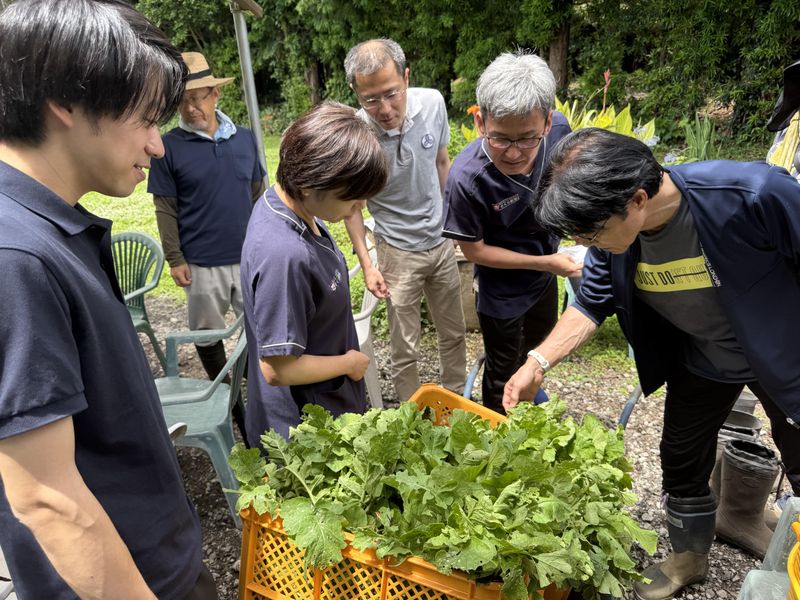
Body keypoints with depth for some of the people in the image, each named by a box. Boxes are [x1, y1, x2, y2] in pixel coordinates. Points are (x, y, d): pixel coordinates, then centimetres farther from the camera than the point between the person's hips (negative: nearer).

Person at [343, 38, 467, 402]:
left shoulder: (432, 103, -14)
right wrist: (366, 264, -11)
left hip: (442, 241, 4)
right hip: (398, 252, -4)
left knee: (454, 334, 20)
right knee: (405, 349, 6)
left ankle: (456, 401, 43)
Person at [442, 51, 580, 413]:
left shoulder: (558, 129, -24)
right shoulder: (467, 178, -37)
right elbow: (474, 249, -22)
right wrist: (545, 262, -22)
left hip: (546, 267, 5)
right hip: (502, 289, -5)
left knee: (541, 335, 33)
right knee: (502, 374, 18)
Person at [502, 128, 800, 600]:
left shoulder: (754, 195, -39)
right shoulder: (615, 229, -22)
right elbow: (593, 302, -8)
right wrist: (538, 362, -20)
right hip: (701, 360, 4)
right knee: (682, 456, 16)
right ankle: (690, 555, 44)